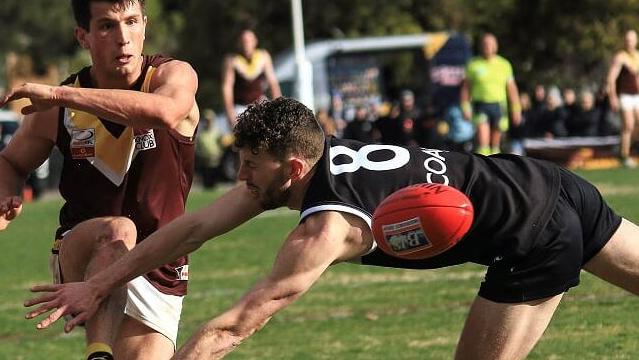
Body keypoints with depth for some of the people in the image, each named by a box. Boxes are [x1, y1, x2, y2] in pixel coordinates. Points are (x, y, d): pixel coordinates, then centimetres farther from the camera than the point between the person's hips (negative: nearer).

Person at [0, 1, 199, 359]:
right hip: (80, 259, -1)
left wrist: (58, 94, -34)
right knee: (118, 230, -34)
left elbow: (164, 112, -35)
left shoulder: (174, 76, -9)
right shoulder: (56, 112, -3)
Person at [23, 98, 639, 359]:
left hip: (538, 242, -9)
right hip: (554, 185, 9)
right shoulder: (310, 157, -3)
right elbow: (195, 226, 1)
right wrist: (98, 285, 0)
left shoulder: (326, 227, -26)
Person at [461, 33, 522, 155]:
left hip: (498, 107, 2)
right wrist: (466, 108, -3)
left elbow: (512, 89, 9)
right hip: (480, 106, -2)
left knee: (495, 143, 8)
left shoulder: (504, 65, 7)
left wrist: (516, 110, 3)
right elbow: (465, 88, 6)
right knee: (483, 141, -16)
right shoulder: (473, 64, 3)